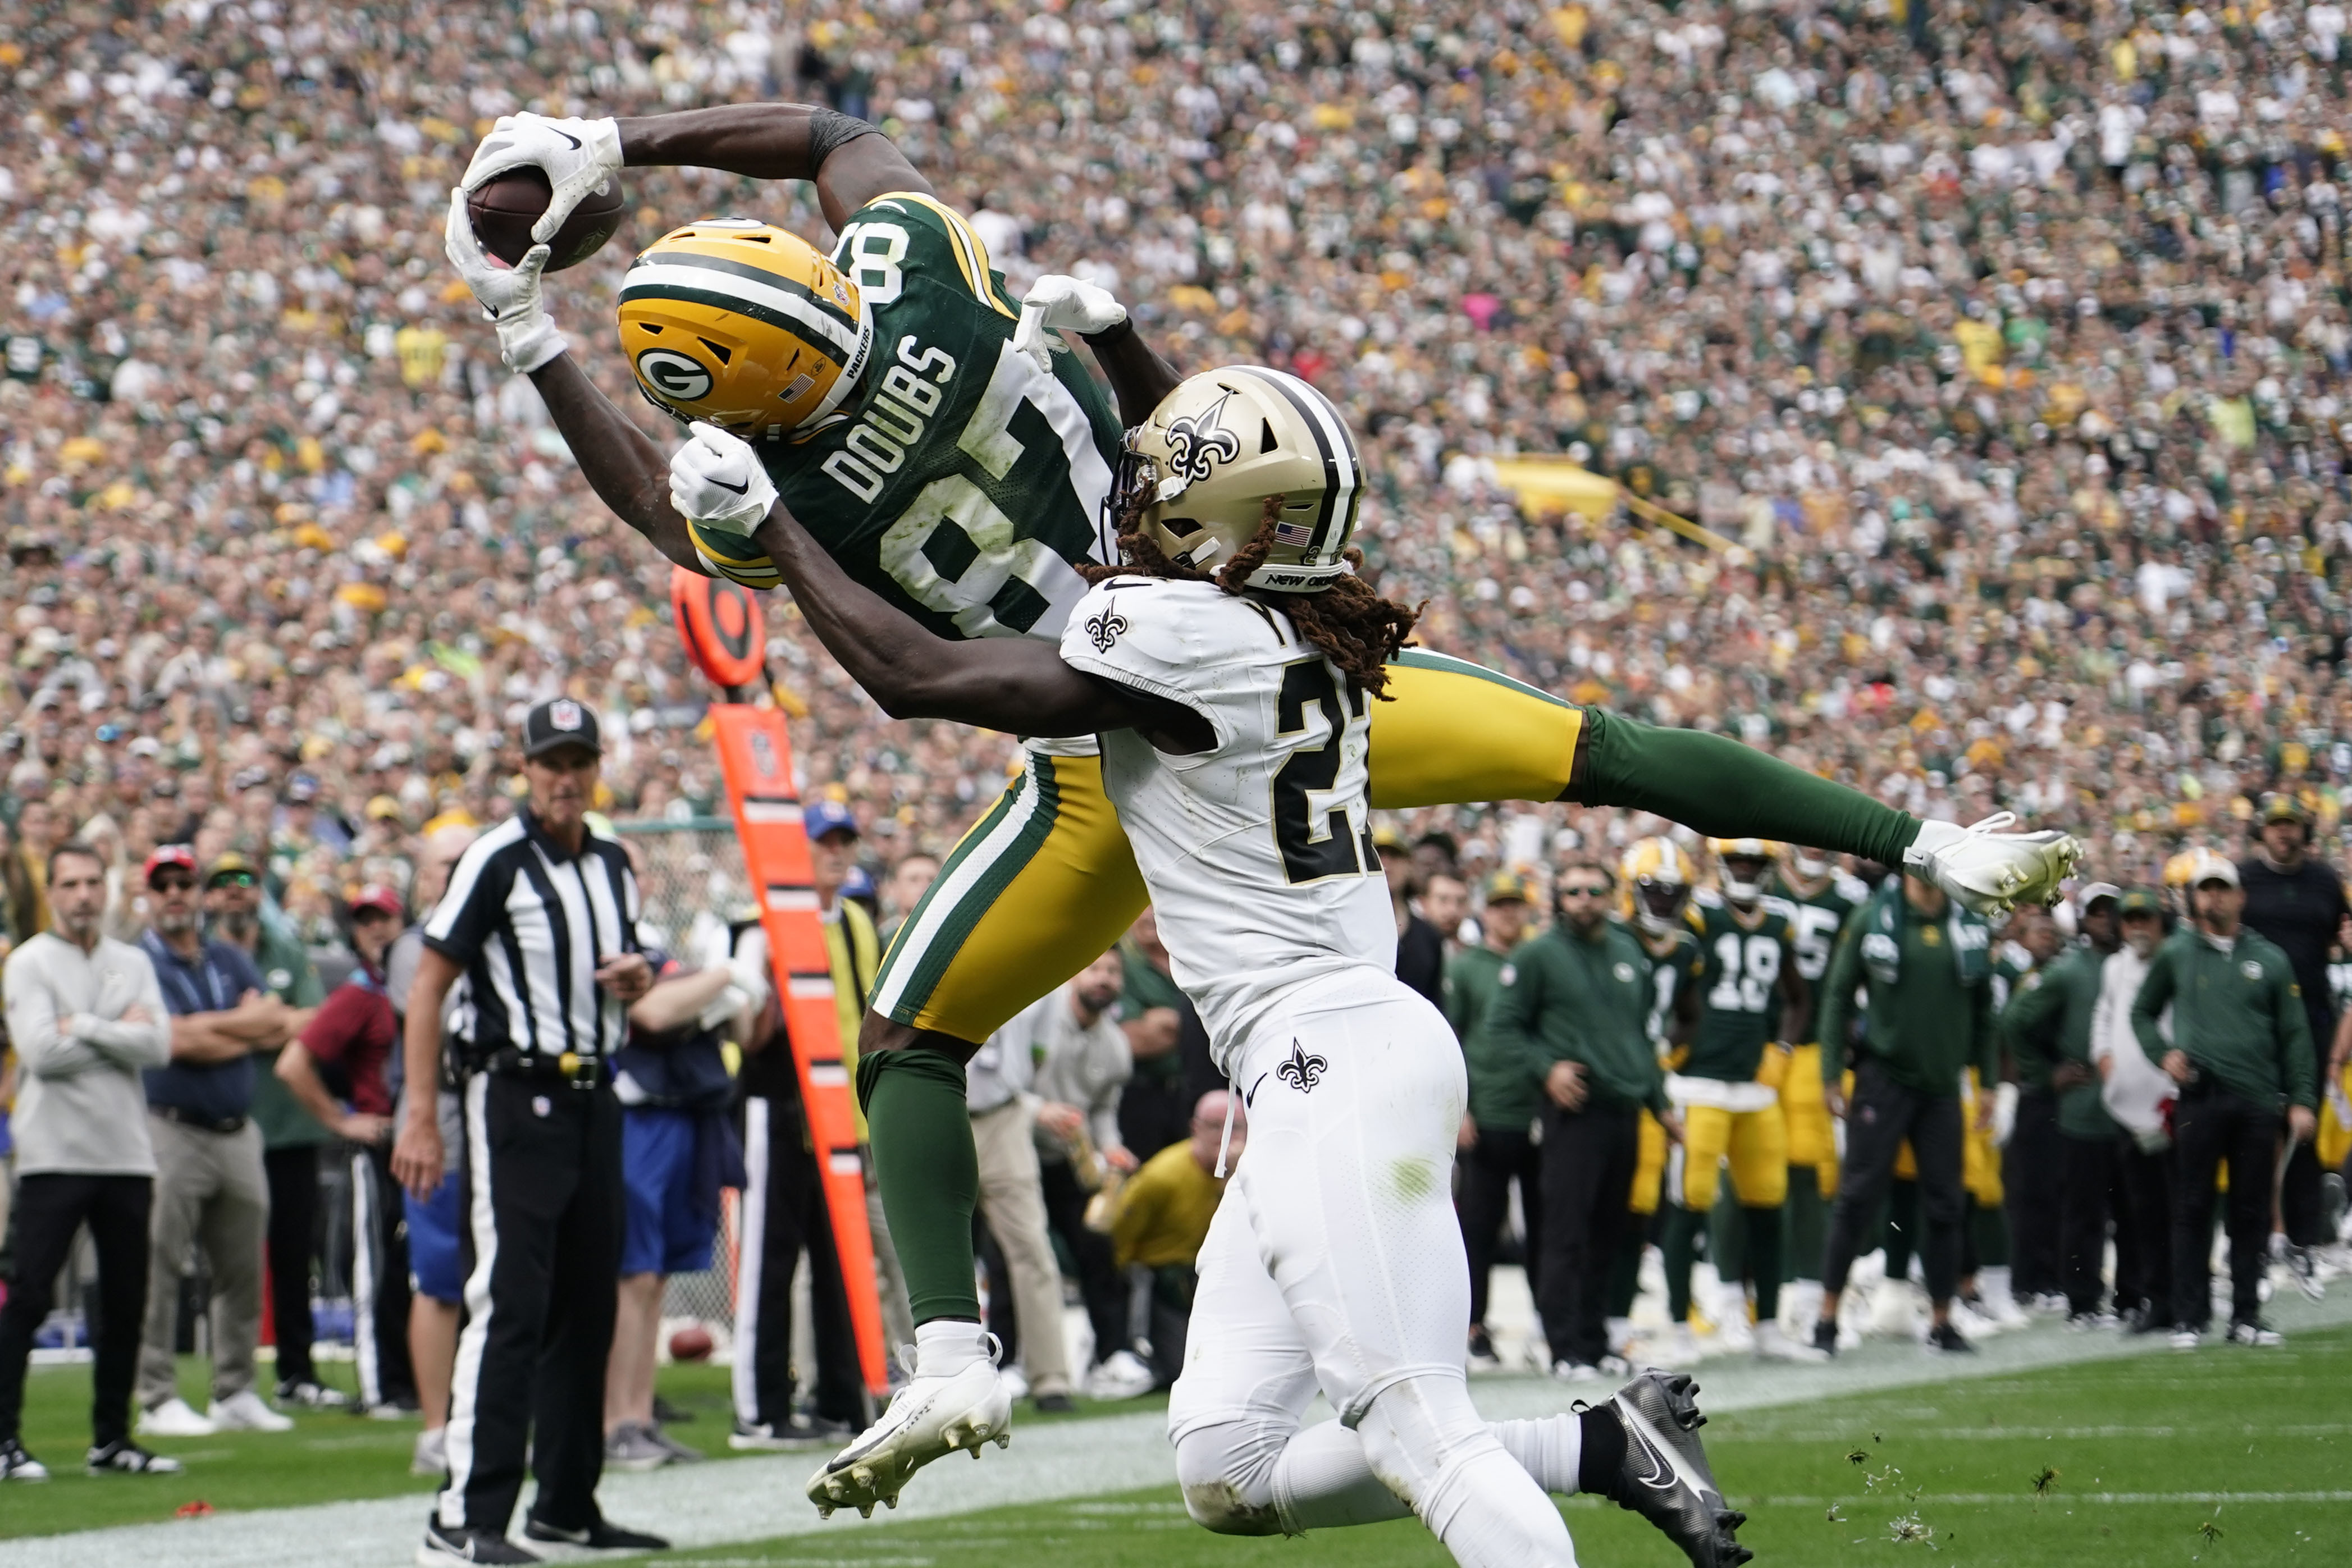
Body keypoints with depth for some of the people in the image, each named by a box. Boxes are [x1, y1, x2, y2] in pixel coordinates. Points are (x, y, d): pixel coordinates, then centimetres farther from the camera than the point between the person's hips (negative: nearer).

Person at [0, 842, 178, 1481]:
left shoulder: (133, 965, 12)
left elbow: (158, 1046, -3)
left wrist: (85, 1027, -10)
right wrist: (121, 1033, -6)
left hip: (127, 1155, 5)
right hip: (54, 1154, -5)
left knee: (125, 1302, 7)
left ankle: (111, 1438, 16)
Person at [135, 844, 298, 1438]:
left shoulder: (231, 960, 14)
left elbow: (278, 1024, 1)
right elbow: (177, 1042, -15)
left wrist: (204, 1028, -11)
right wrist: (247, 1029, -5)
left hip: (237, 1136, 6)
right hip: (169, 1131, -6)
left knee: (243, 1271, 9)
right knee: (158, 1270, -7)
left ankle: (236, 1393, 18)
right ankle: (157, 1399, -4)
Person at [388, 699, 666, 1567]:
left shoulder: (613, 866, 14)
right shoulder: (496, 860, -8)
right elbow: (428, 985, -10)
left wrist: (638, 977, 1)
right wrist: (420, 1117, -15)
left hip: (592, 1097, 8)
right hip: (515, 1097, -8)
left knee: (586, 1307, 12)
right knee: (508, 1305, -14)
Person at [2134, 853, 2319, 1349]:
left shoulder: (2269, 959, 9)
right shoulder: (2175, 954, 8)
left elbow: (2294, 1034, 10)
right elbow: (2141, 1013, 18)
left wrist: (2302, 1100, 2)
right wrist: (2163, 1053, 0)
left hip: (2258, 1102, 1)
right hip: (2199, 1099, -1)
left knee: (2252, 1212, 4)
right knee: (2192, 1209, -1)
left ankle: (2246, 1315, 10)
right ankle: (2189, 1317, 3)